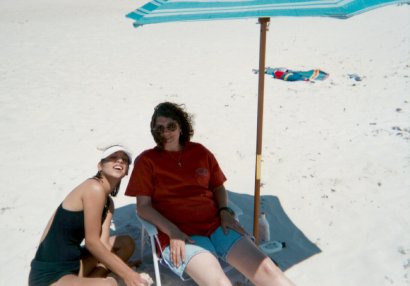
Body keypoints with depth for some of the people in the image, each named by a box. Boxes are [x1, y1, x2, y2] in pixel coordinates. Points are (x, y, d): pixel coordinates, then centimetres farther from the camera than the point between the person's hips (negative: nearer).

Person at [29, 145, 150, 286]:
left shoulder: (109, 203, 11)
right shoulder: (94, 188, -18)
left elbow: (103, 244, 3)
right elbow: (92, 242, -18)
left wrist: (127, 270, -7)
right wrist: (127, 274, -14)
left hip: (73, 262, 10)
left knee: (126, 243, 14)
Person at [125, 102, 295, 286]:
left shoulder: (200, 152, 14)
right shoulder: (146, 161, 4)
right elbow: (143, 206, 0)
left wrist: (224, 211, 1)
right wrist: (173, 232, -13)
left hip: (217, 224, 4)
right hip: (180, 234, -3)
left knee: (266, 269, -14)